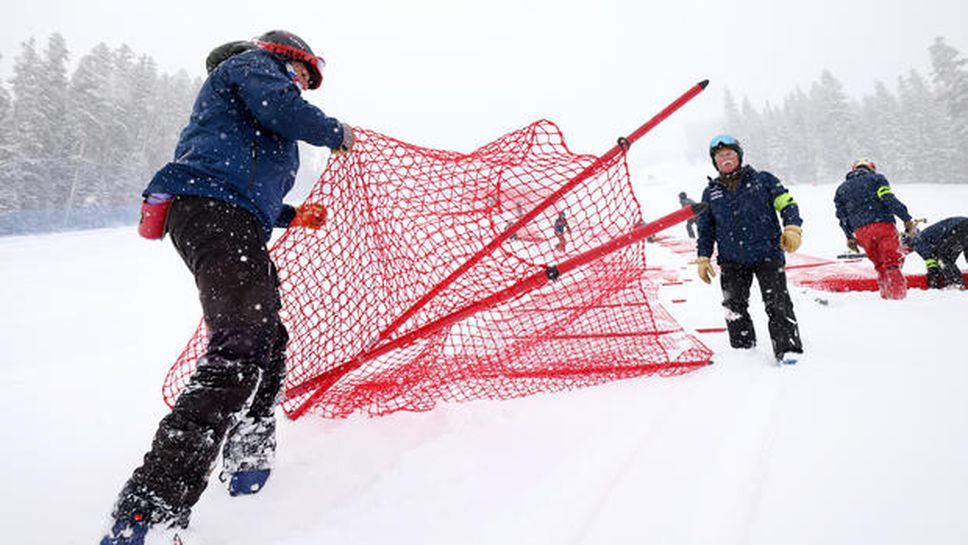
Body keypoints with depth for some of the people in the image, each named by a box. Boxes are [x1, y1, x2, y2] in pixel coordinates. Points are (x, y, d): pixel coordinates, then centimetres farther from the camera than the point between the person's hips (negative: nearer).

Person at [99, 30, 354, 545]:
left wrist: (292, 216, 35)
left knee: (268, 340, 17)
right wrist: (337, 132, 6)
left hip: (233, 224, 11)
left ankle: (249, 465, 28)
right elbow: (282, 108, -10)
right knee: (242, 348, -25)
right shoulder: (253, 63, 13)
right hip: (215, 212, -11)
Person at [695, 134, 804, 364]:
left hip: (768, 255, -3)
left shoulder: (763, 179, 5)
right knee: (734, 306, 5)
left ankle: (787, 348, -1)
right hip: (732, 261, 3)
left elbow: (787, 203, 4)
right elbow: (705, 229, 16)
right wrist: (703, 258, 9)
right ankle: (742, 347, 18)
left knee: (777, 304, -7)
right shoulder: (711, 192, 12)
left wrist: (792, 228, -13)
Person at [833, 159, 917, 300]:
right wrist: (907, 219, -5)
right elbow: (889, 200, -5)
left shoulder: (841, 189, 20)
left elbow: (842, 215, 15)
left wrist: (849, 237, 21)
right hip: (883, 224, -3)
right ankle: (897, 294, -12)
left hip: (861, 232, 3)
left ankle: (886, 295, 9)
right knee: (893, 262, -1)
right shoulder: (876, 178, 10)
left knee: (880, 265, 13)